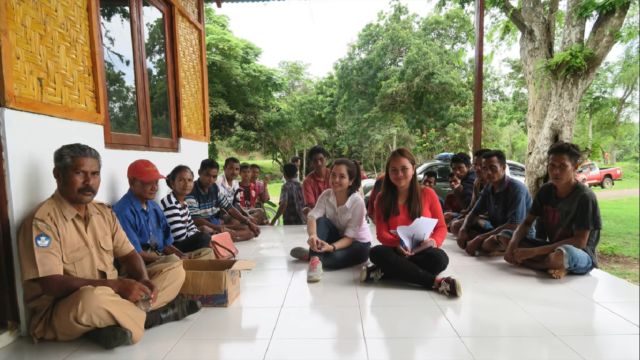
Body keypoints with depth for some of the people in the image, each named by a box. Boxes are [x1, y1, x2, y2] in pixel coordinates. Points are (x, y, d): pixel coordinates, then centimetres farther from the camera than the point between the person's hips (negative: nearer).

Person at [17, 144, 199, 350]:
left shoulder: (104, 212, 7)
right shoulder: (43, 220, -15)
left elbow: (128, 254, 7)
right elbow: (52, 284, -22)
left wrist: (143, 280, -15)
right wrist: (116, 284, -29)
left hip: (111, 296, 7)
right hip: (58, 313, -6)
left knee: (175, 270, -1)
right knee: (92, 297, -41)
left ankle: (119, 321, -16)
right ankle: (148, 314, -13)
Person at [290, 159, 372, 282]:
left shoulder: (357, 202, -26)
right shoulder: (326, 194, -15)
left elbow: (349, 237, -26)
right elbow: (312, 216, -29)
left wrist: (332, 247, -45)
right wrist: (312, 235, -52)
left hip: (357, 242, -2)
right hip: (336, 237, 2)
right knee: (321, 220, -26)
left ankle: (310, 255, -21)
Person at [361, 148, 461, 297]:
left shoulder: (428, 193, 1)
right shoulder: (382, 198, 3)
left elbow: (441, 227, 3)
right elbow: (381, 233, -2)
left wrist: (434, 241, -20)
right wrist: (397, 244, -24)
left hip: (422, 252, 0)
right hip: (396, 251, 1)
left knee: (440, 258, -33)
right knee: (376, 252, -32)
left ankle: (383, 272, -26)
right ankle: (436, 282, -35)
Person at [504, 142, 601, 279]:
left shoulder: (584, 197, -17)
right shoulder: (546, 190, 0)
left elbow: (580, 242, -22)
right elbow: (527, 223, 3)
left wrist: (533, 251, -27)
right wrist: (513, 243, -20)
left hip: (581, 254, -7)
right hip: (552, 248, 7)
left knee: (562, 253, -42)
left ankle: (528, 263, -14)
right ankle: (555, 266, -16)